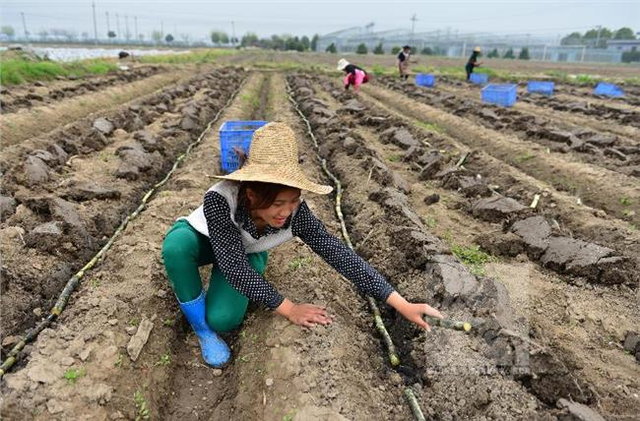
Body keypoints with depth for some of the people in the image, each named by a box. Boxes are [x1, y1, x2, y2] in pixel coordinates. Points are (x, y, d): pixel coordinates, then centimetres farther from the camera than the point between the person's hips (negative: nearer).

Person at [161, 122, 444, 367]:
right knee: (176, 244, -37)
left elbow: (337, 253, -33)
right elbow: (234, 266, -38)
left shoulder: (294, 211, -33)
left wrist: (401, 304, -34)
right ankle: (200, 325, -12)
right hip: (203, 240, -1)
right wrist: (288, 309, -34)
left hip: (246, 252, 1)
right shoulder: (221, 199, -42)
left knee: (224, 319, -24)